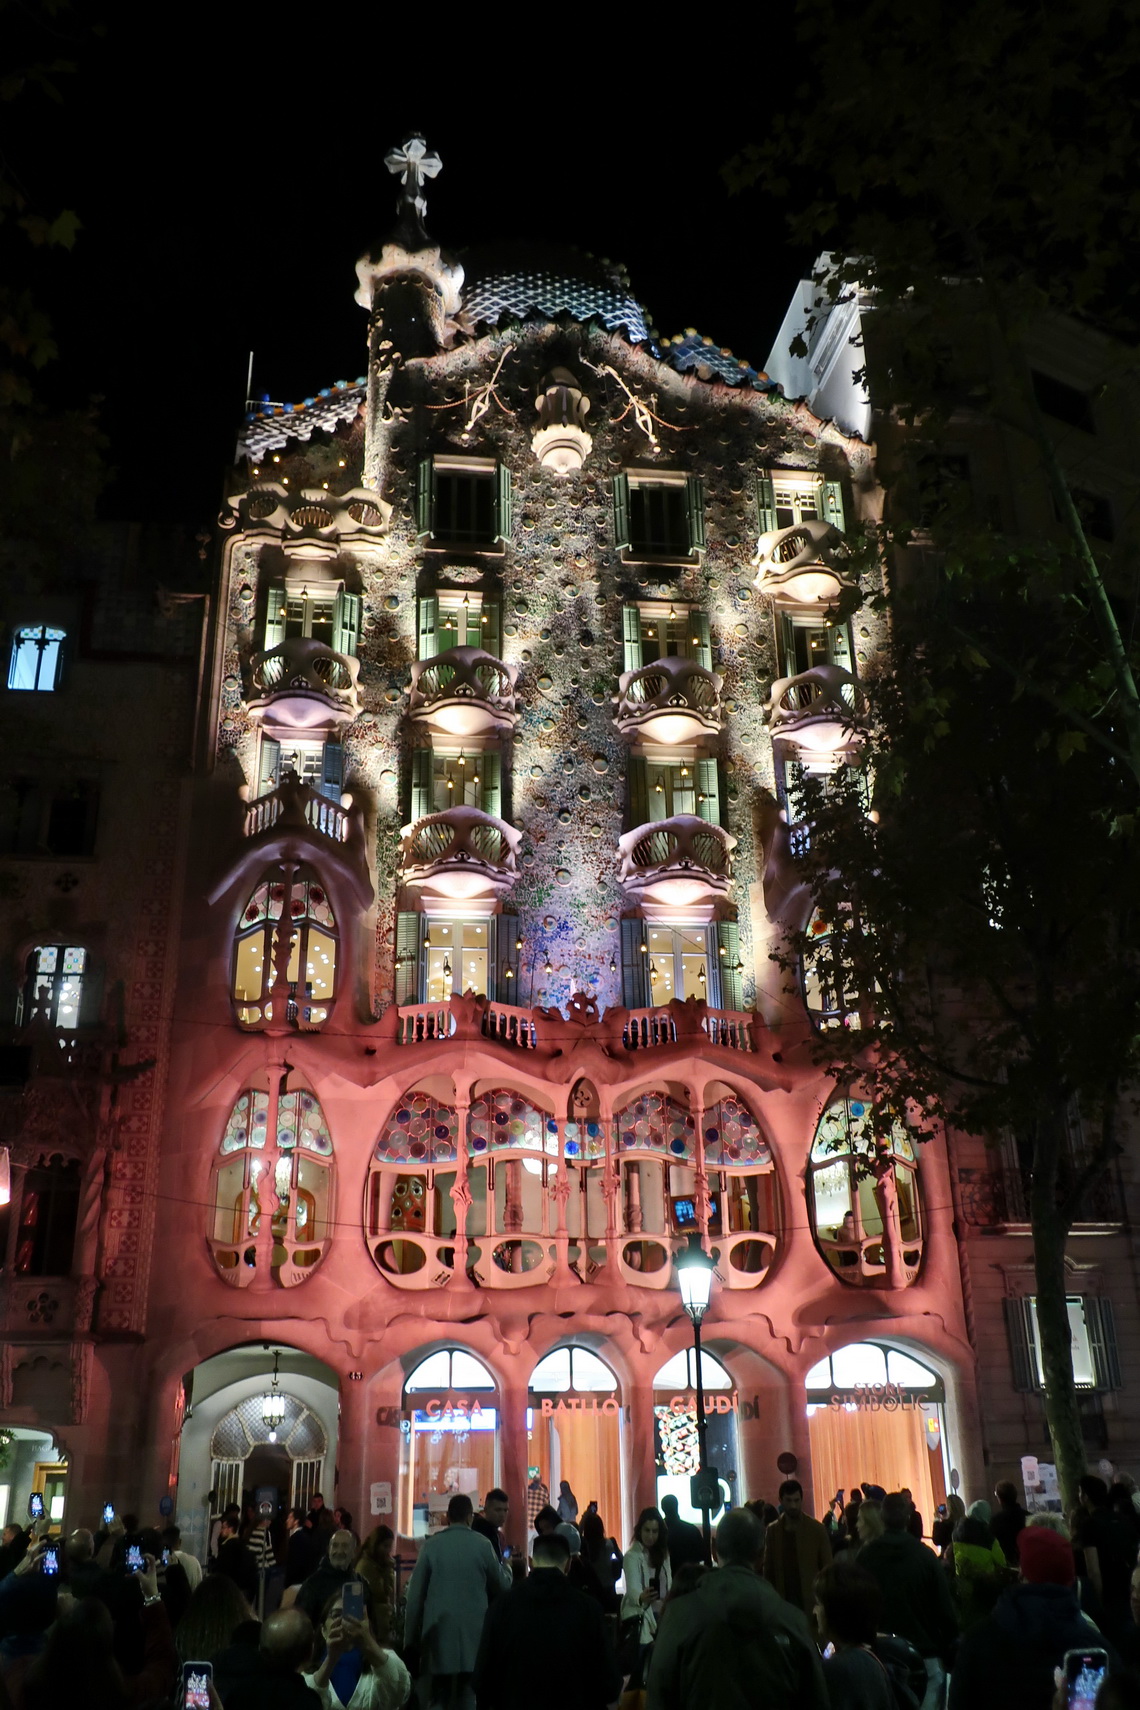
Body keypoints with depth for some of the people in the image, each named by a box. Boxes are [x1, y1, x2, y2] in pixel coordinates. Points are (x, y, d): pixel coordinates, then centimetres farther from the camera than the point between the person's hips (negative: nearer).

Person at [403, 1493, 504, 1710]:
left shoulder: (431, 1545, -1)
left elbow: (415, 1594, 0)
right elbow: (499, 1588, 7)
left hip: (439, 1632, 0)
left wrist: (410, 1638, 8)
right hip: (473, 1635, 0)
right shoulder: (482, 1545, -1)